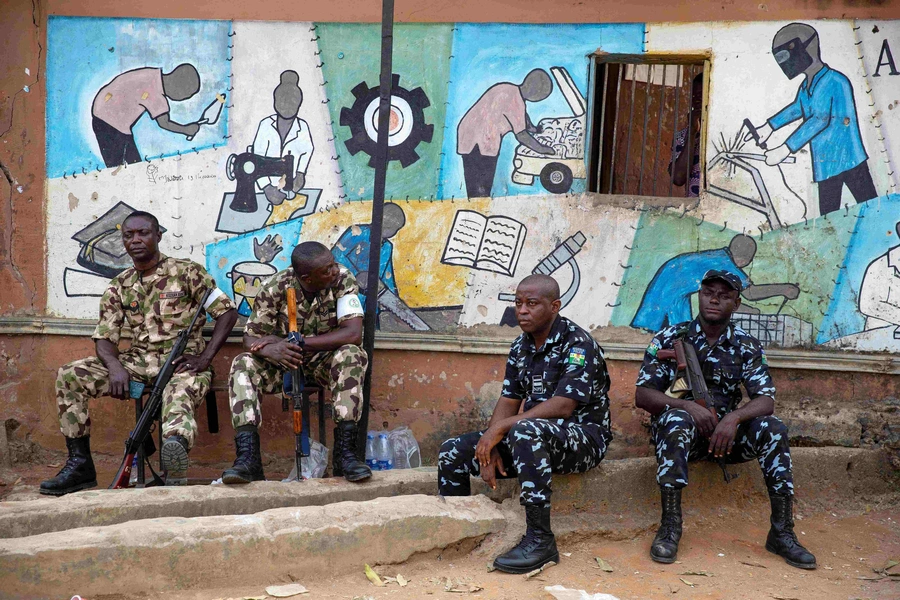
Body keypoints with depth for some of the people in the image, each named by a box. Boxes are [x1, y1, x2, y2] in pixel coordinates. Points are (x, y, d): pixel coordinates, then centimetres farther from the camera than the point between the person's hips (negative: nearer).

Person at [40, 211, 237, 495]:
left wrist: (204, 358, -14)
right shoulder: (119, 286, 13)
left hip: (182, 362, -5)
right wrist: (115, 367, -17)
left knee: (178, 400, -38)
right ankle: (80, 464, -10)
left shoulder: (187, 272, 0)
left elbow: (227, 312, -4)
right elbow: (104, 337, 7)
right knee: (69, 375, -11)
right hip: (139, 362, 5)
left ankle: (175, 448, -75)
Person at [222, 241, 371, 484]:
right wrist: (271, 350, -41)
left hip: (324, 361, -1)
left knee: (352, 355, -33)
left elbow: (353, 334, -28)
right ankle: (248, 458, -32)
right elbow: (250, 339, -15)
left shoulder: (343, 280, -18)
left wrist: (296, 343, -32)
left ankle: (345, 453, -32)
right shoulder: (275, 288, -17)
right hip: (283, 363, 1)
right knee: (243, 363, -26)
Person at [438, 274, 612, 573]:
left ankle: (540, 540, -31)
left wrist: (500, 428, -24)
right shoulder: (521, 346, 9)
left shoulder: (578, 344, -15)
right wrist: (490, 447, -12)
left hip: (585, 437, -8)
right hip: (534, 437, 8)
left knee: (524, 430, -39)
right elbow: (508, 401, 6)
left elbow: (563, 405, -25)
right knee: (452, 451, -4)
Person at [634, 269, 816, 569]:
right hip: (676, 431, -3)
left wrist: (734, 417, -28)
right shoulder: (670, 338, -1)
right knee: (678, 419, -36)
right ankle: (670, 526, -33)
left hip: (725, 431, 3)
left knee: (773, 429, -23)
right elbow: (642, 395, -7)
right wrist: (688, 406, -25)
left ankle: (782, 532, -17)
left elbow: (766, 400, -5)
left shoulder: (746, 346, 5)